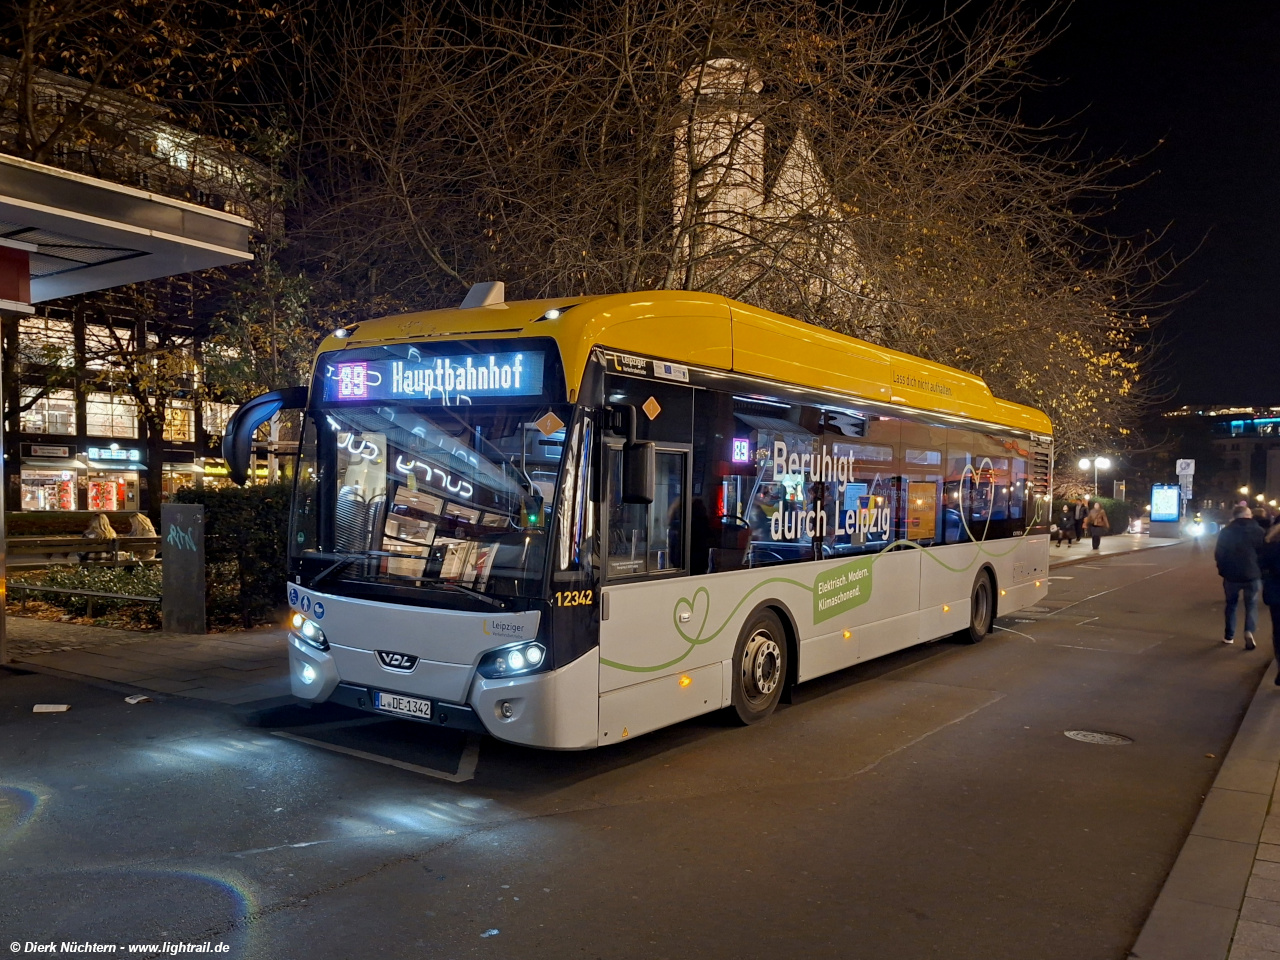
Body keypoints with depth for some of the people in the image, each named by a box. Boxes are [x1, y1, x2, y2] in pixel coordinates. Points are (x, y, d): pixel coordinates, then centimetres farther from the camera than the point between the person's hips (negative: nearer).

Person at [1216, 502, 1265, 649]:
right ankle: (1249, 631, -15)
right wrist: (1261, 570, 15)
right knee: (1251, 605, 8)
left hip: (1231, 575, 1)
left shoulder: (1226, 531, -2)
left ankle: (1229, 636, 17)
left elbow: (1218, 554, 0)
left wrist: (1223, 569, 14)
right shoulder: (1258, 531, -4)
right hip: (1253, 574, -1)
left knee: (1231, 604, 15)